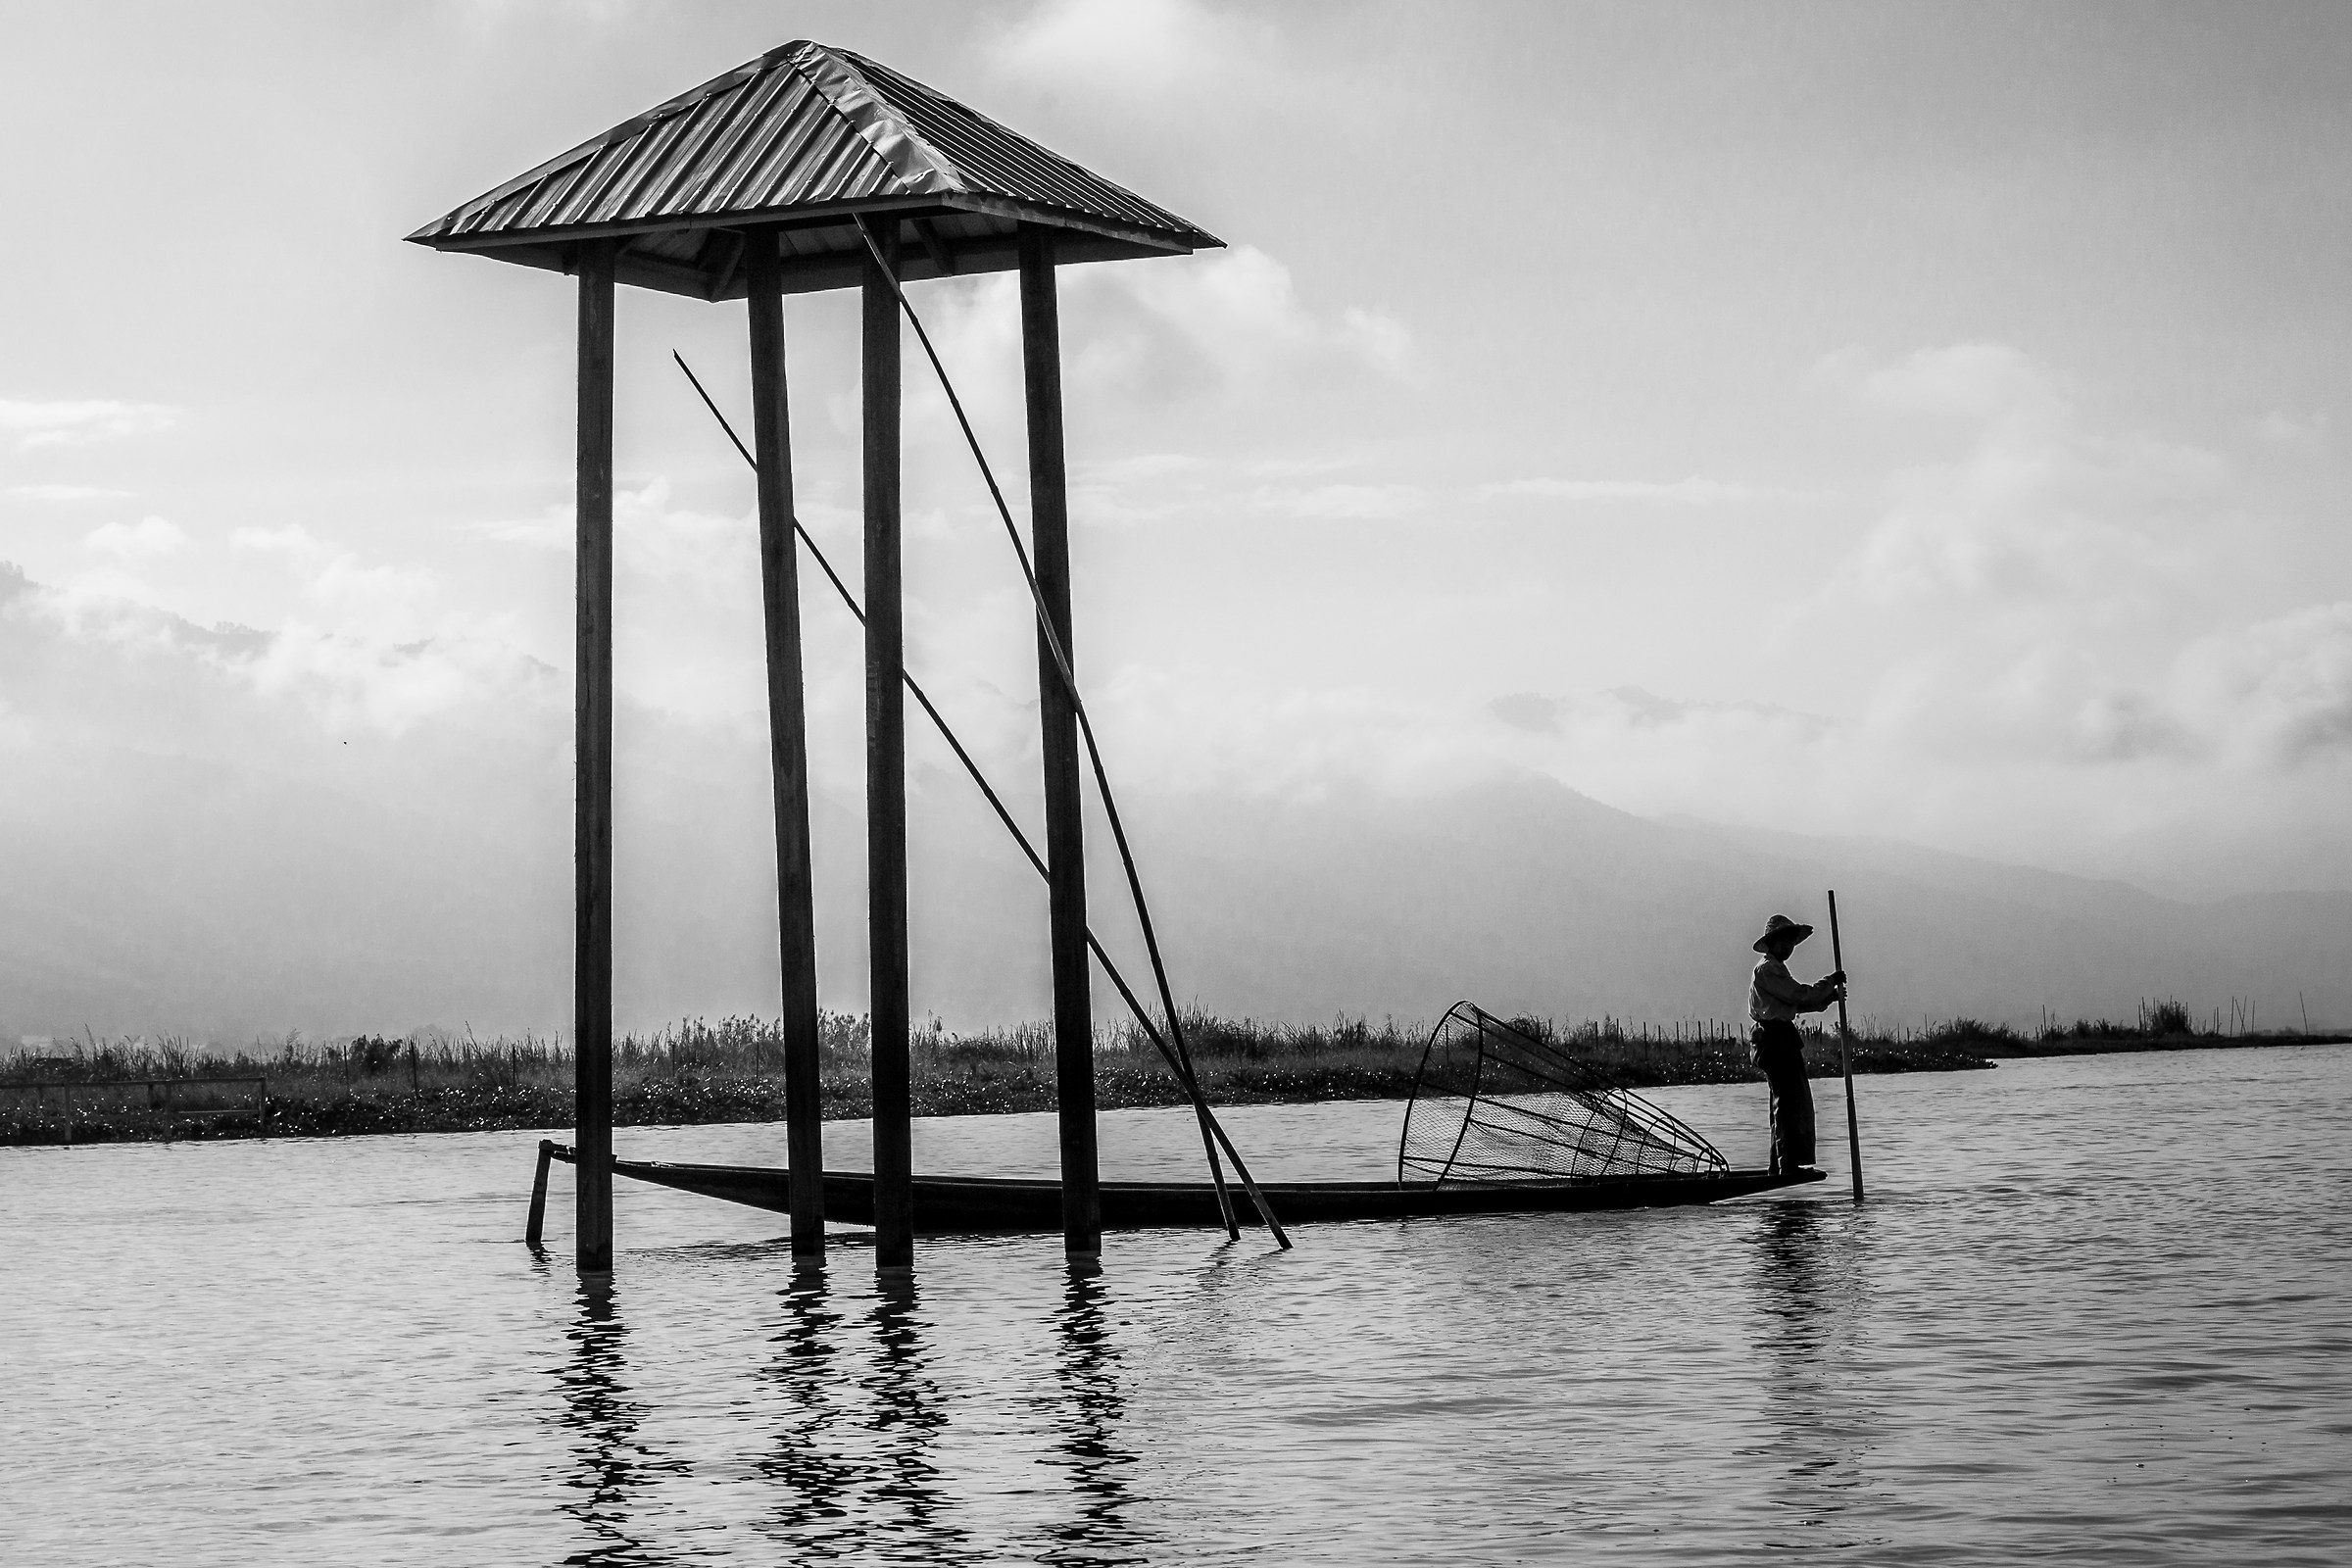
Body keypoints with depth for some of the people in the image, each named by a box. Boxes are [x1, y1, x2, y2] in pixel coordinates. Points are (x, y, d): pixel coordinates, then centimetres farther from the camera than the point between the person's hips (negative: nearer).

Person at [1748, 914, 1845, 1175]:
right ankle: (1788, 1166, -18)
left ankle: (1780, 1167, 15)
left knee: (1790, 1103, 13)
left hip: (1779, 1040, 11)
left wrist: (1830, 995, 9)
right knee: (1790, 1101, -14)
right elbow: (1798, 995, -17)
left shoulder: (1776, 968, 24)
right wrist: (1830, 984, -7)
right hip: (1774, 1038, -11)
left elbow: (1797, 1002, 20)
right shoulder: (1767, 968, -10)